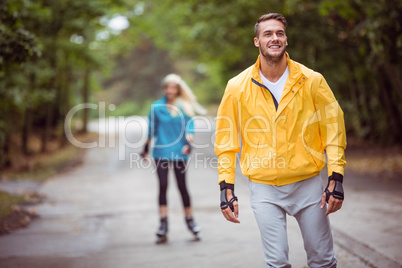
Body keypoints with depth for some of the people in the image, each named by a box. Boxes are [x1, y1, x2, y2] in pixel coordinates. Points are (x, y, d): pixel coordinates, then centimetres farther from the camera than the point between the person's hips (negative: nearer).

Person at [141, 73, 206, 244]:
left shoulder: (185, 107, 4)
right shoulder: (156, 107, 4)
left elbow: (189, 127, -2)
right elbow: (152, 129, 10)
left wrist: (188, 144, -19)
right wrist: (146, 149, 12)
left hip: (179, 153, 0)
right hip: (161, 152, 0)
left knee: (182, 187, 6)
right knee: (163, 186, -4)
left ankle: (190, 220, 21)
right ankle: (163, 224, -1)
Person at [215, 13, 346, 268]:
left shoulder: (312, 81, -2)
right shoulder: (238, 87, -2)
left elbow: (334, 128, 2)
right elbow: (226, 141, 4)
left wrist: (336, 179, -5)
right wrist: (227, 188, -1)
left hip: (308, 183, 1)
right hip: (264, 188, 0)